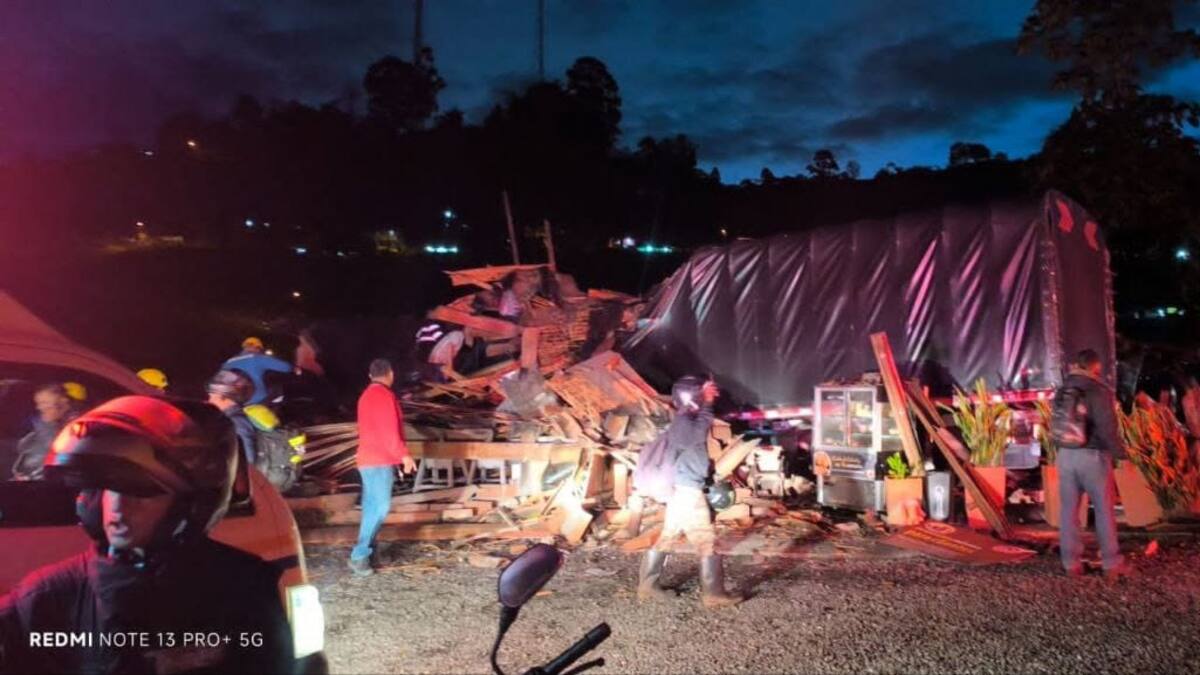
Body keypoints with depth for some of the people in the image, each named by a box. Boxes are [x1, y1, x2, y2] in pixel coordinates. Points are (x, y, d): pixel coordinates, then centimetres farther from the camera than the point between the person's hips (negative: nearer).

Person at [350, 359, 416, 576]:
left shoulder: (367, 395, 17)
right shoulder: (384, 396, -14)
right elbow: (389, 431, -19)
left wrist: (395, 457, 25)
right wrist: (404, 455, -12)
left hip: (369, 459, 10)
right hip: (379, 461, -10)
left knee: (371, 507, 10)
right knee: (380, 507, -12)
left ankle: (365, 551, 12)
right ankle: (360, 555, -14)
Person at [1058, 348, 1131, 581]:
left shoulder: (1063, 390, 7)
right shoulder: (1099, 390, -11)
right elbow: (1107, 428, -15)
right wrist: (1120, 453, -4)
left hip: (1066, 454, 5)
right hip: (1093, 455, -5)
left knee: (1068, 510, 9)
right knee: (1105, 510, 7)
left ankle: (1071, 563, 13)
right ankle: (1111, 564, 13)